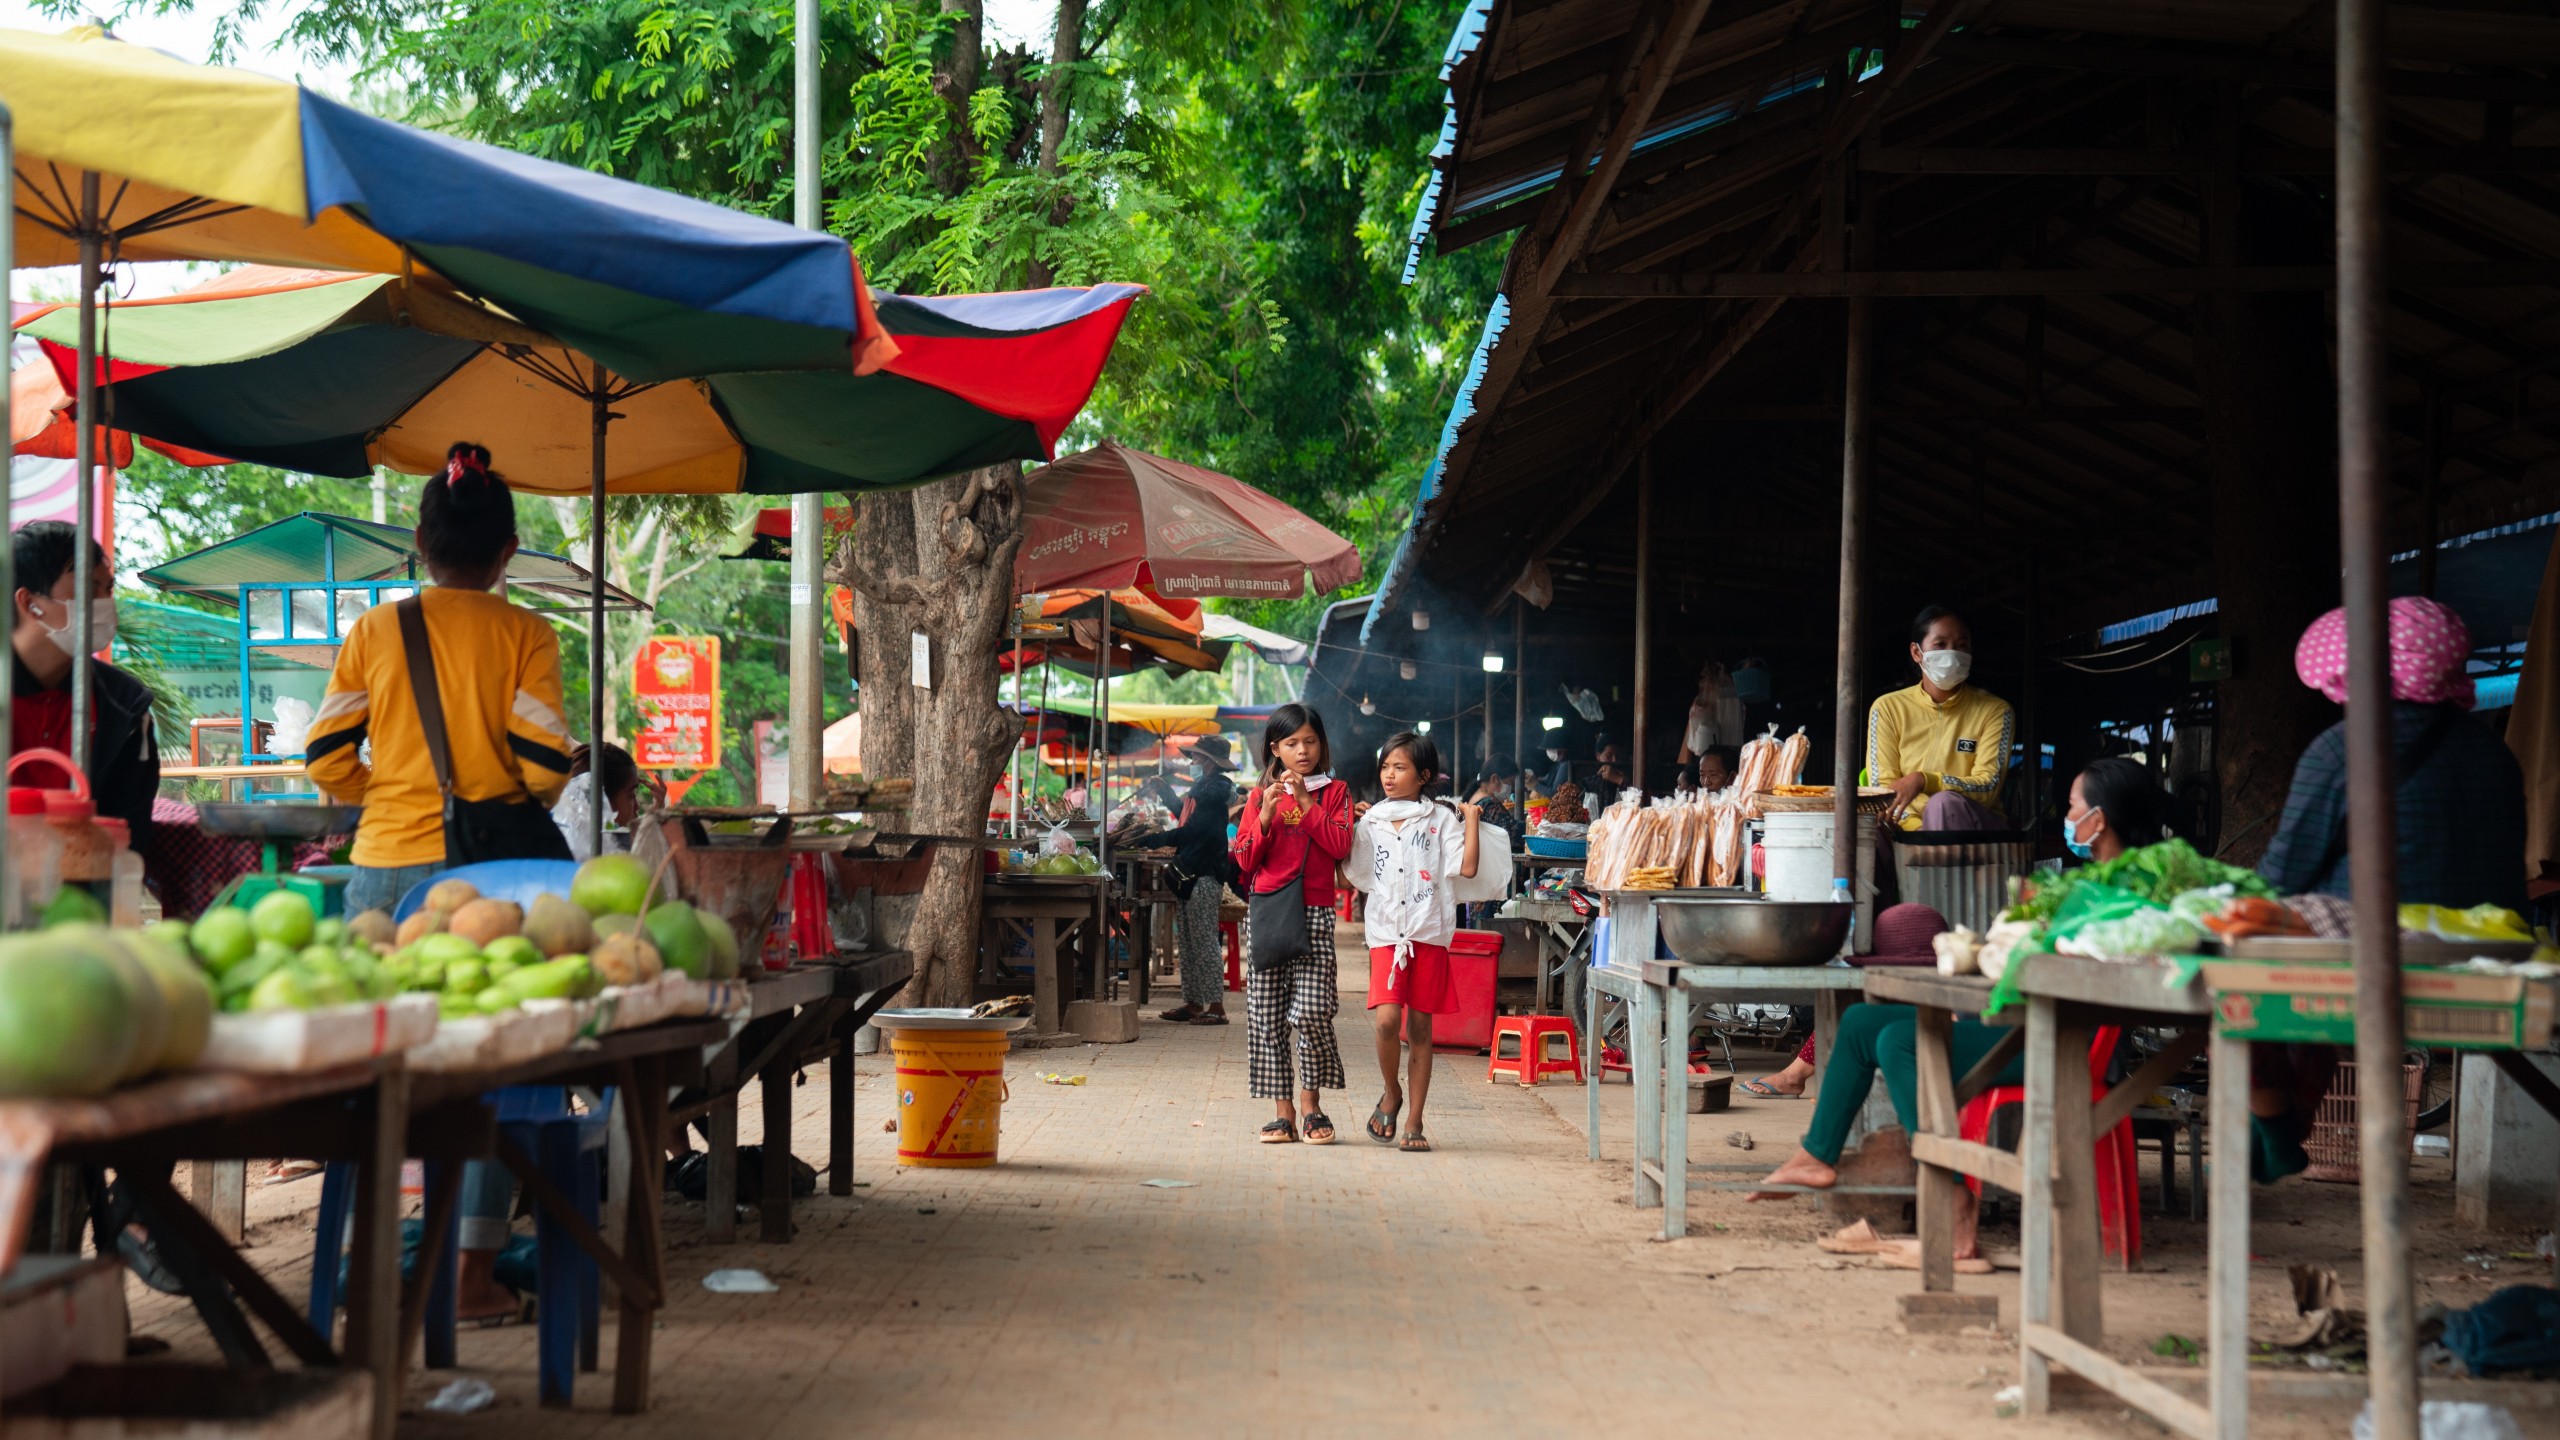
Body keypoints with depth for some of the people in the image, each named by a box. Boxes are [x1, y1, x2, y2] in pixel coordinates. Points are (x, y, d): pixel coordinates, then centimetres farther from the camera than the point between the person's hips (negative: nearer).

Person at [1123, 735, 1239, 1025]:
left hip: (1203, 876, -10)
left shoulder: (1213, 790, -14)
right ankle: (1193, 1003, 15)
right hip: (1189, 876, 10)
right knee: (1187, 943, 11)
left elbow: (1189, 832, -21)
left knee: (1205, 942, -9)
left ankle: (1216, 1006, -8)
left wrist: (1146, 841, -20)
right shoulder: (1202, 787, 17)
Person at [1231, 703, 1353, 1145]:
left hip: (1314, 913, -2)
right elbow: (1245, 860, 6)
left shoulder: (1334, 792, 9)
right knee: (1266, 1017, 1)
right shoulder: (1260, 795, 12)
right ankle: (1283, 1111, 9)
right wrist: (1266, 815, -7)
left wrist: (1306, 803, -9)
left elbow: (1340, 847, -7)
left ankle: (1311, 1103, 6)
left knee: (1311, 1011, -13)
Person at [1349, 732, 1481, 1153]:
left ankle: (1414, 1123, 9)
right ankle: (1391, 1092, 10)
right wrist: (1348, 826, 9)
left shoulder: (1441, 818, 4)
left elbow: (1467, 867, -5)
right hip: (1386, 933, 1)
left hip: (1429, 933, -1)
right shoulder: (1369, 822, 12)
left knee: (1420, 1028, 3)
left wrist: (1471, 819, -4)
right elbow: (1356, 875, 12)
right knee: (1387, 1020, -17)